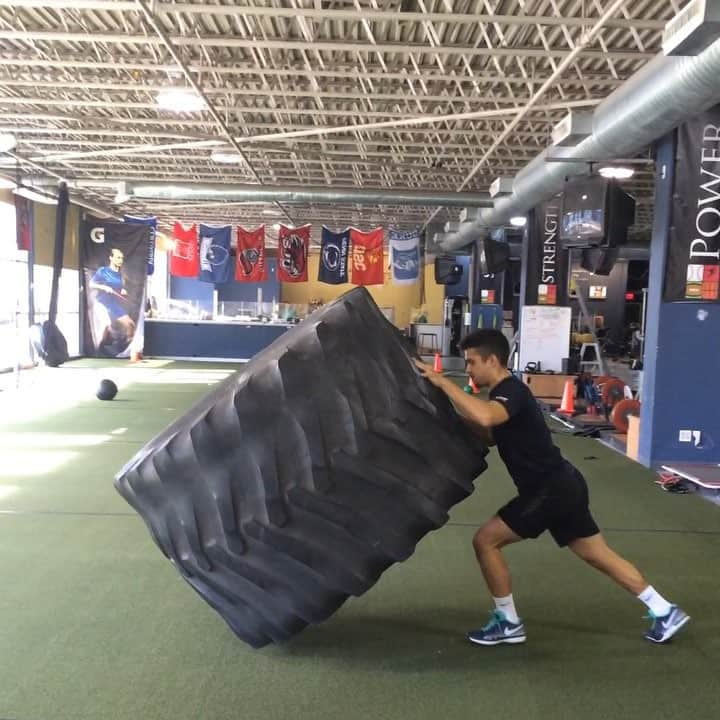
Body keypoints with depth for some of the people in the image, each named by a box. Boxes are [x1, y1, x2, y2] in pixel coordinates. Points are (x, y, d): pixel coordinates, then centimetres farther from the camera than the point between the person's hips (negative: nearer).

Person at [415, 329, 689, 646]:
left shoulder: (511, 392, -19)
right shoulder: (506, 392, 13)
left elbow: (484, 417, -42)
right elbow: (489, 435, 24)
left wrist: (443, 382, -33)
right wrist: (455, 413, 10)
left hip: (550, 489, -10)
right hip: (561, 485, 10)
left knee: (485, 540, -4)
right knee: (598, 554, 17)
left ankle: (508, 623, 9)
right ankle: (665, 612, 26)